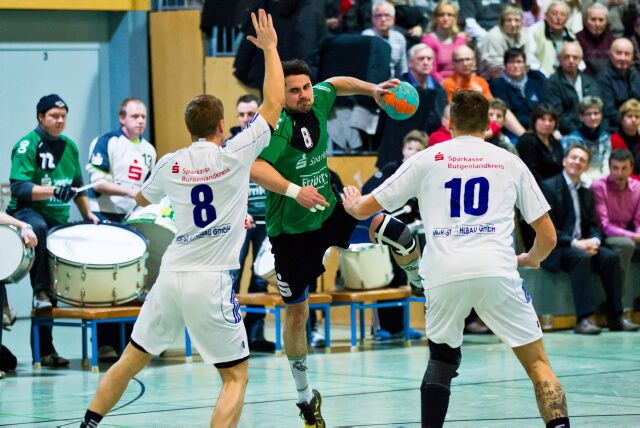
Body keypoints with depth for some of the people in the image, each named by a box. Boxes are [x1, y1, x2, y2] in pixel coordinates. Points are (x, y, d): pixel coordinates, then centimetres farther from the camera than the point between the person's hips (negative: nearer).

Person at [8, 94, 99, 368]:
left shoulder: (69, 147, 13)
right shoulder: (27, 145, -8)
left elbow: (77, 185, 25)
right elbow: (19, 187, -19)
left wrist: (87, 214, 15)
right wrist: (53, 191, -30)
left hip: (59, 217, 6)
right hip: (26, 212, -6)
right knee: (38, 228, -42)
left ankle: (45, 350, 10)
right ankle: (40, 291, -29)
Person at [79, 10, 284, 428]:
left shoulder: (169, 165, 4)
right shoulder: (233, 155, -7)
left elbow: (141, 199, 26)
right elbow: (274, 104, 0)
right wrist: (270, 47, 9)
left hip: (171, 277, 4)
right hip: (211, 283, -4)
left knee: (131, 360, 18)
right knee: (237, 376, 6)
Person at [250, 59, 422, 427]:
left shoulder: (318, 101, -6)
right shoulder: (279, 124, -24)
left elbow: (336, 84, 20)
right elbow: (254, 167, -40)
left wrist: (371, 88, 12)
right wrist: (294, 191, -47)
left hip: (330, 211, 4)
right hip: (290, 230, -4)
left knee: (396, 231, -20)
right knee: (297, 312, 4)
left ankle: (420, 284, 13)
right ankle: (305, 394, 23)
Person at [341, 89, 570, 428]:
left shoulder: (427, 159, 16)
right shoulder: (510, 162, 18)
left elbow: (363, 209, 23)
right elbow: (547, 237, 19)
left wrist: (353, 204, 48)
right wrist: (530, 259, 42)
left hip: (443, 274, 1)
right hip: (496, 270, -1)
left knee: (441, 360, 23)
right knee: (537, 363, 4)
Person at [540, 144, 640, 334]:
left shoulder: (587, 193, 19)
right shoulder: (548, 187, -4)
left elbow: (593, 225, 14)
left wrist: (594, 240, -11)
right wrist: (574, 243, -22)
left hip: (581, 245, 6)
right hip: (555, 249, -6)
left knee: (610, 257, -20)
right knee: (581, 257, -35)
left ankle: (615, 317, -17)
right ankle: (584, 319, -40)